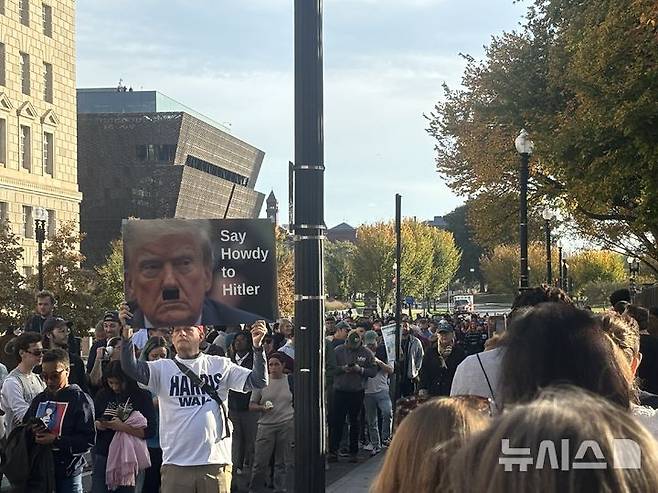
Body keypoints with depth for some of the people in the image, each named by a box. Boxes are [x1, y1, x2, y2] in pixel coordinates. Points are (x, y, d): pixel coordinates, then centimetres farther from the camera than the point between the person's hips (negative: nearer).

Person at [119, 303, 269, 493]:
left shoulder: (220, 365, 7)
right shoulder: (163, 368, 5)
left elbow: (258, 381, 1)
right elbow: (132, 368, -12)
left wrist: (257, 347, -15)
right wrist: (127, 333, -27)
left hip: (216, 461, 0)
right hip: (175, 463, 0)